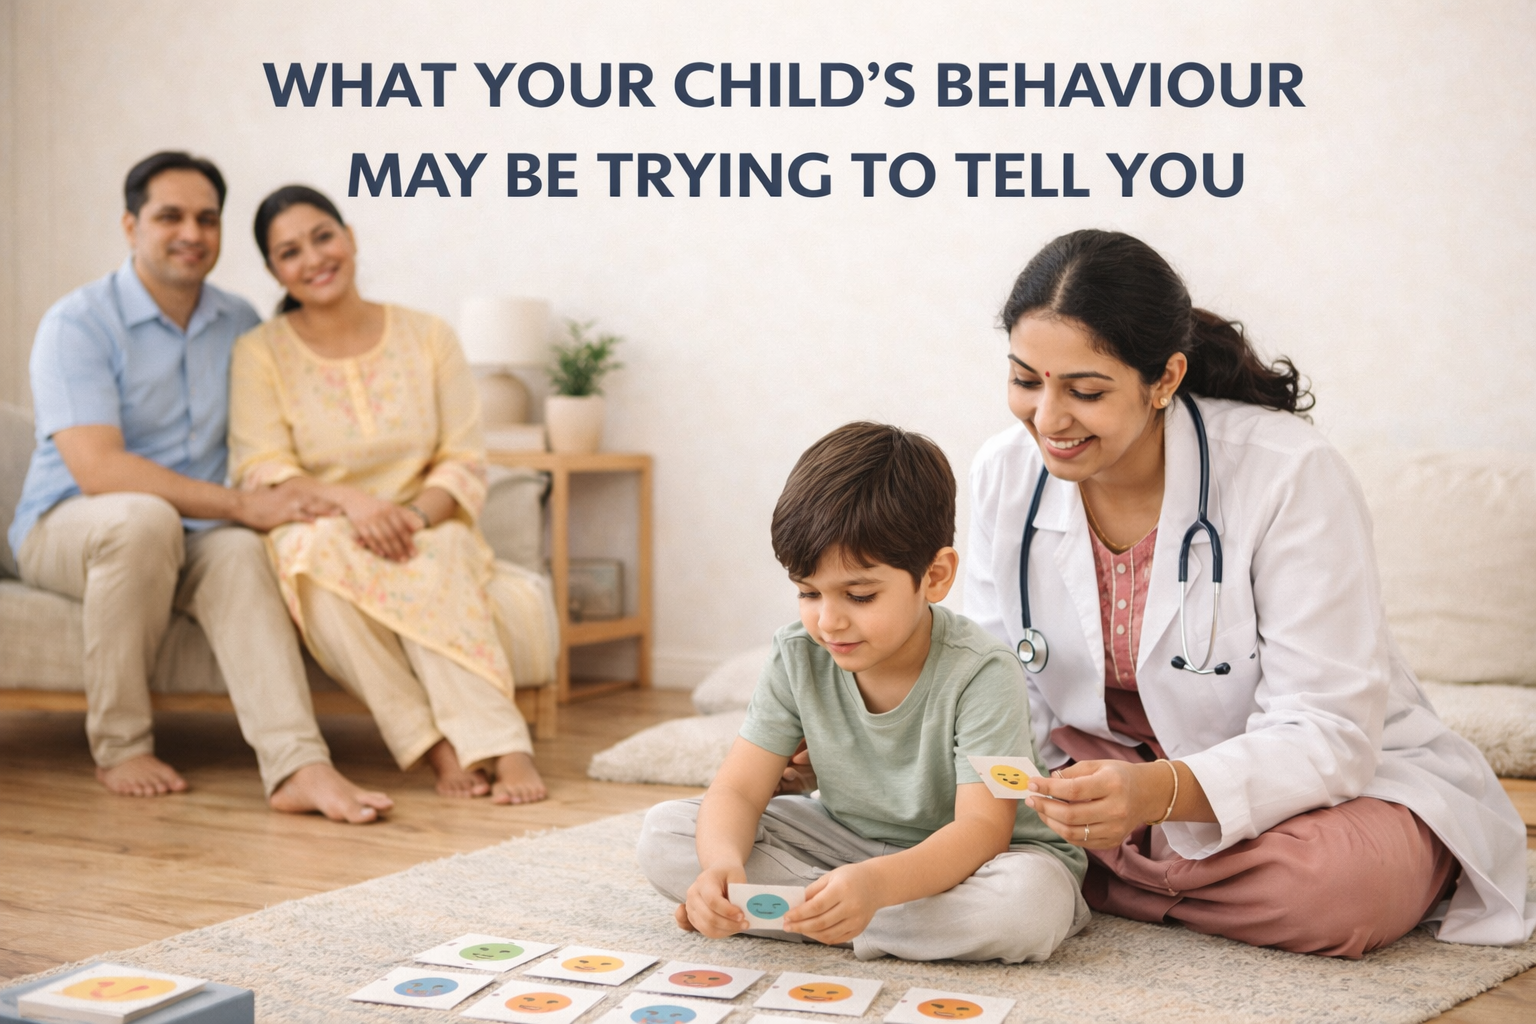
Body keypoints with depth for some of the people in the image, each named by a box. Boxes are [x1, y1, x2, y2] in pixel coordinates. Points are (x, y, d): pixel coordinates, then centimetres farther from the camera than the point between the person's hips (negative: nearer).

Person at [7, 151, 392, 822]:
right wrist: (241, 505, -26)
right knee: (143, 517, -37)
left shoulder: (241, 326, 7)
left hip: (190, 539, 4)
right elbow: (97, 469, -23)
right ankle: (119, 747, -21)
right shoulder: (78, 323, -11)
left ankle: (297, 765, -47)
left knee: (239, 552, -30)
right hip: (66, 527, -4)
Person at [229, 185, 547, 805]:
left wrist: (415, 513, -22)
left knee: (440, 555, -34)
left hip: (426, 537, 1)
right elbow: (262, 474, -9)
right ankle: (436, 746, -37)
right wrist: (349, 501, -29)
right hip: (316, 542, -1)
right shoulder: (260, 353, 2)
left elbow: (465, 463, 1)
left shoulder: (427, 338, 6)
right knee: (323, 546, -36)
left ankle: (501, 745, -42)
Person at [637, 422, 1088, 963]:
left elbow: (982, 828, -31)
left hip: (960, 858, -3)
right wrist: (722, 863, -38)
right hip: (841, 844, 3)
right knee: (664, 835, -13)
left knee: (1032, 900, -39)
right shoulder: (798, 658, -11)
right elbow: (738, 790, -13)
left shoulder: (981, 675, -24)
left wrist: (877, 883, -51)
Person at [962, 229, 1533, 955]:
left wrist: (1158, 792, -44)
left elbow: (1328, 736, -27)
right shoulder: (1003, 475, -8)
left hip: (1335, 776, -4)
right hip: (1106, 763, 4)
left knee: (1339, 883, -38)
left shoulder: (1291, 477, -24)